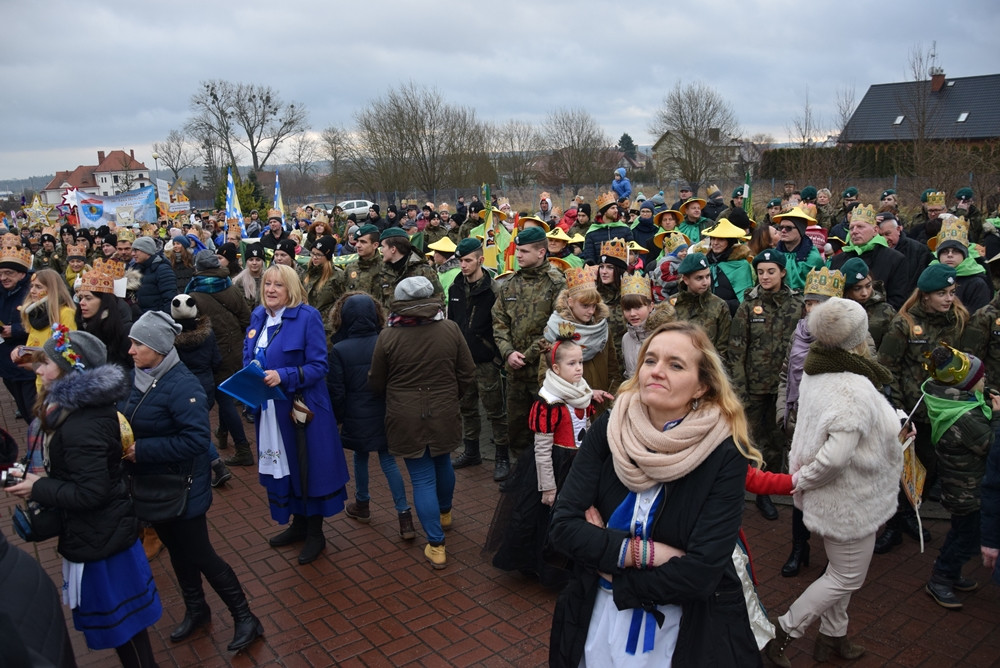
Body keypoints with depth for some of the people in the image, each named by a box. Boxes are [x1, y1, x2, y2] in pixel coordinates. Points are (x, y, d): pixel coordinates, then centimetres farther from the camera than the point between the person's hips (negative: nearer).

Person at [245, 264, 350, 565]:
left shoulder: (307, 317, -14)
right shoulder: (258, 315, 6)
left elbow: (319, 366, -16)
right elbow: (249, 355, 16)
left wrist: (283, 376, -27)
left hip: (302, 407, -6)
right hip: (270, 408, 7)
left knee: (308, 468, 5)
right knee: (282, 466, 17)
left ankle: (315, 534, 22)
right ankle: (298, 523, 37)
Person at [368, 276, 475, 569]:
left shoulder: (388, 337, -13)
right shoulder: (450, 329, -9)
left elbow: (376, 384, -2)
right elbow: (467, 374, -2)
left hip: (406, 418, -2)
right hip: (444, 414, 2)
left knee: (422, 478, 7)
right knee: (442, 463, 26)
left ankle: (436, 545, 9)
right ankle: (444, 514, 50)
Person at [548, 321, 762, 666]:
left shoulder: (725, 453, -19)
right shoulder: (608, 429, -12)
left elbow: (701, 573, -23)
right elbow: (563, 525, -16)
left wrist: (606, 552, -18)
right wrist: (647, 552, -24)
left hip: (688, 629, -2)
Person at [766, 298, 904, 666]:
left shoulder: (815, 374, -4)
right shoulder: (856, 391, -30)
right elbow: (835, 455, -35)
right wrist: (803, 480, -20)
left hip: (836, 495, 9)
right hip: (850, 500, -9)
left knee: (841, 569, 24)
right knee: (847, 578, 9)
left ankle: (832, 636, 41)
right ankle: (783, 632, 17)